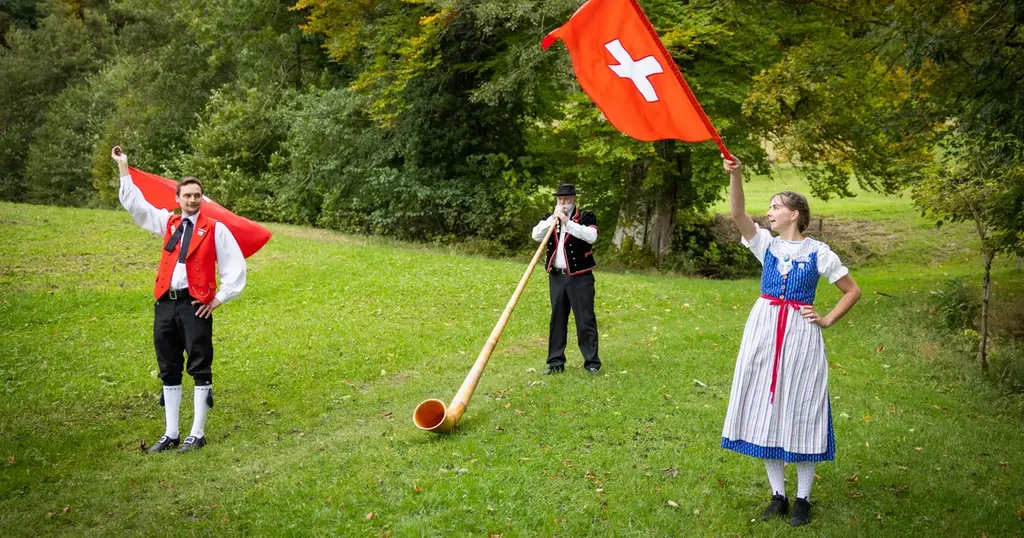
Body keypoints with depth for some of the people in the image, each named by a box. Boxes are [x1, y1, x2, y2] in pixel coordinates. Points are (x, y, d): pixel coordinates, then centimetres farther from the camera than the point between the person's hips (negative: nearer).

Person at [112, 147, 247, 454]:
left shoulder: (215, 229, 1)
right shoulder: (167, 223, 14)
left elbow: (235, 267, 0)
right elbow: (134, 203, 18)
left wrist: (220, 298, -3)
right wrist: (123, 168, 15)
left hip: (195, 305, -5)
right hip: (165, 304, 5)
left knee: (200, 370, -1)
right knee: (169, 371, 10)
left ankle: (197, 434, 7)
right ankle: (171, 434, 20)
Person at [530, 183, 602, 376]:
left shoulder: (586, 217, -1)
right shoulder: (549, 218, 10)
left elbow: (591, 236, -20)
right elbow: (536, 236, -5)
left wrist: (567, 222, -20)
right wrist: (553, 218, -13)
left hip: (580, 277, -4)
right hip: (556, 277, 4)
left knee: (586, 320, -3)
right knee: (557, 319, 9)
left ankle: (592, 362, 4)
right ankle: (556, 362, 16)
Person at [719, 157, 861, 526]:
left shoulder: (818, 252, -2)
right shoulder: (766, 244, 4)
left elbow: (853, 291, 5)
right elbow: (737, 213, -12)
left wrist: (827, 321, -2)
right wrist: (735, 175, -23)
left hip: (801, 336, -3)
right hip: (764, 332, 3)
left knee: (801, 413, 2)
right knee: (765, 410, 6)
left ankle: (803, 499, 15)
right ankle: (778, 495, 19)